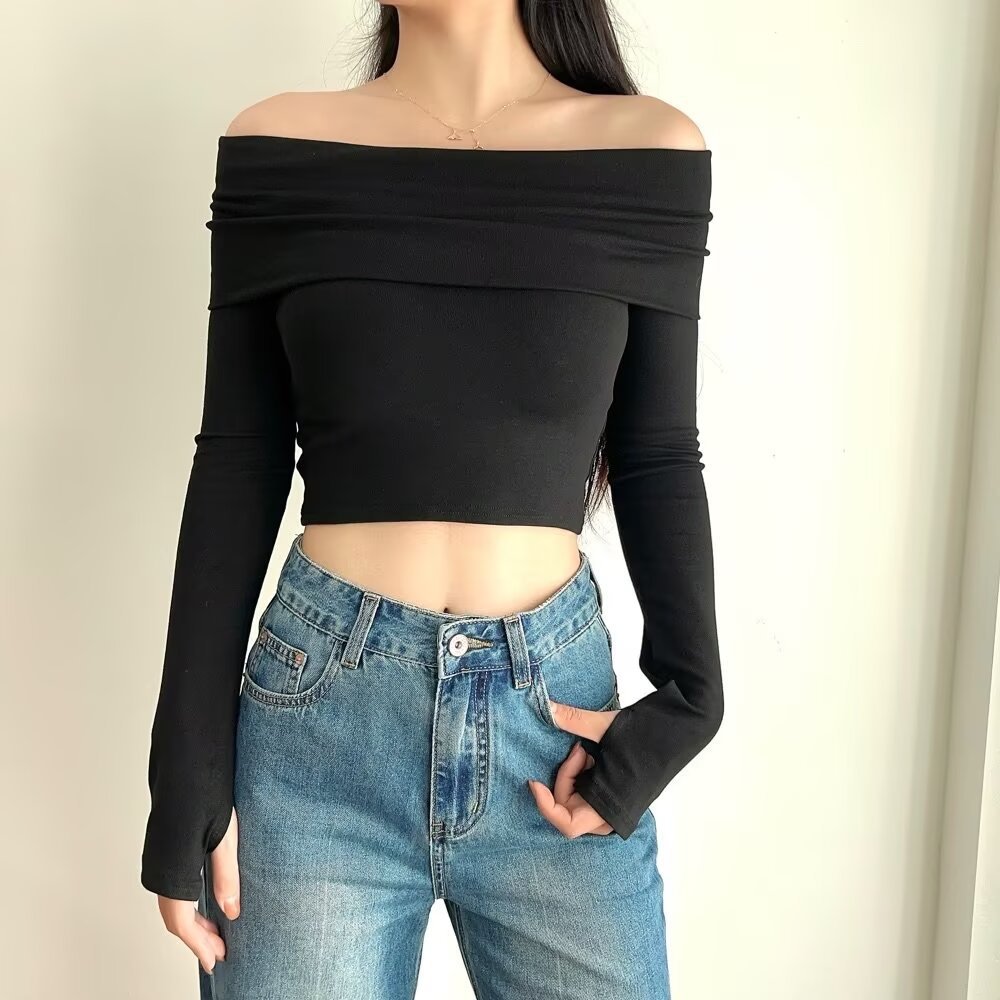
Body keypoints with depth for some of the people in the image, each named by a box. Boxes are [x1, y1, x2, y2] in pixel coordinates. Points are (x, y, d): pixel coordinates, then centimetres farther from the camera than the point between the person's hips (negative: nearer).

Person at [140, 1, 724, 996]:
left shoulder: (649, 151, 0)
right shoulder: (279, 148, 0)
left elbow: (657, 460, 5)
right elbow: (237, 469, 1)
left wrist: (686, 699, -8)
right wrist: (189, 781, 0)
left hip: (557, 714, 1)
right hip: (318, 719, 0)